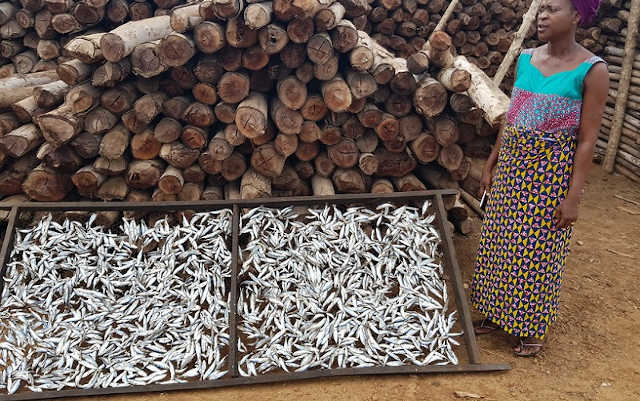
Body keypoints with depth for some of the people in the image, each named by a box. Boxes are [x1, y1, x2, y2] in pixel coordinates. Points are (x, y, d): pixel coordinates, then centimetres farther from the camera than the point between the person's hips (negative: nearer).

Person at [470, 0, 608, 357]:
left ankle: (535, 328, 27)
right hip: (513, 165, 6)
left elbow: (587, 139, -13)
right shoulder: (526, 59, 3)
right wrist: (492, 162, 13)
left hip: (552, 171, -5)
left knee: (539, 250, 7)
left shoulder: (591, 70, -12)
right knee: (501, 242, 14)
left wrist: (573, 196, -15)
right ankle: (498, 313, 34)